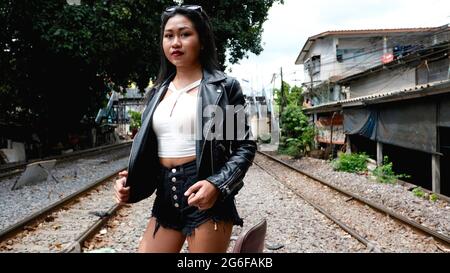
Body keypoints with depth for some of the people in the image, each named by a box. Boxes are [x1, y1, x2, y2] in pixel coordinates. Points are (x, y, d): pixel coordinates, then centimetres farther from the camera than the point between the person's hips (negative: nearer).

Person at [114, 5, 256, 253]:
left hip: (207, 196, -4)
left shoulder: (224, 87, -3)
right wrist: (130, 179, 0)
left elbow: (245, 146, -5)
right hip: (165, 195, 5)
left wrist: (217, 185, -19)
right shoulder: (158, 92, 12)